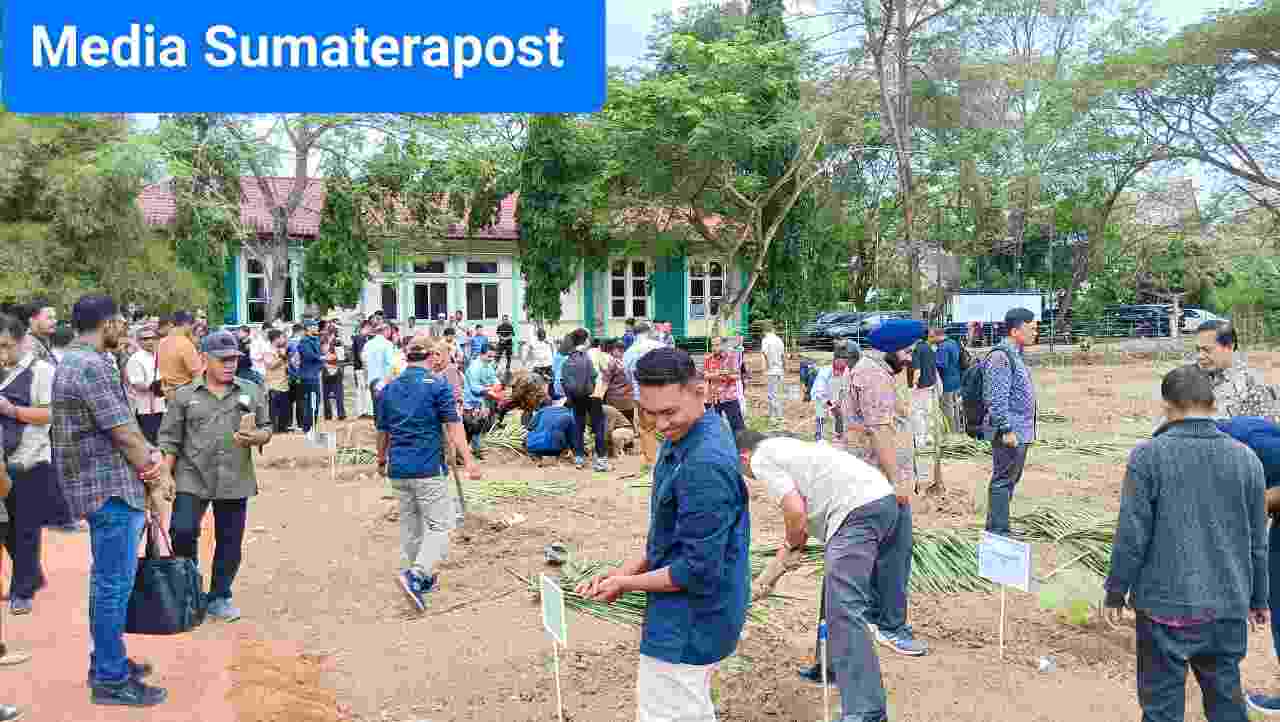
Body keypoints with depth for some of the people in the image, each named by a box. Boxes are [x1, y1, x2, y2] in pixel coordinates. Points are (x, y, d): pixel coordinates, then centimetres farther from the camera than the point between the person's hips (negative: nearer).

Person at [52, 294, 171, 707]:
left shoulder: (73, 361, 14)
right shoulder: (93, 366, -19)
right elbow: (124, 434, -19)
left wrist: (153, 465, 11)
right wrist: (155, 477, -7)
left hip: (104, 486, 11)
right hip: (111, 488, -11)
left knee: (109, 580, 19)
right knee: (114, 584, -2)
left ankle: (107, 661, 31)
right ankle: (111, 680, 7)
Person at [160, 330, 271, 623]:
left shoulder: (251, 391, 6)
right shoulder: (184, 395, 3)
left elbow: (267, 429, 8)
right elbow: (170, 439, 4)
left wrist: (255, 437, -14)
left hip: (235, 481, 1)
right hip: (192, 478, -1)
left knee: (230, 541, 7)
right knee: (182, 531, -10)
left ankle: (219, 597, 23)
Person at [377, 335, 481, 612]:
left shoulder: (388, 389, 9)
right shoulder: (437, 385, -7)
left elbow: (383, 431, 17)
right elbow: (453, 426, -13)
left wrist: (382, 459, 32)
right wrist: (468, 461, -14)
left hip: (398, 469, 6)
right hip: (428, 469, -6)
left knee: (410, 524, 16)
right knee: (440, 525, -1)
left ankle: (423, 578, 27)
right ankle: (416, 575, -19)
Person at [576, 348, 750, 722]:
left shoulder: (704, 465, -30)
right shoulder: (682, 437, 2)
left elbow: (698, 571, -27)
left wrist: (626, 584, -14)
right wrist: (630, 569, 3)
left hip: (688, 624, -10)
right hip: (693, 615, 10)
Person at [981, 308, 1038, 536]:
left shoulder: (1015, 354, 15)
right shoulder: (1001, 357, -17)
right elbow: (997, 399, -22)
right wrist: (1007, 430, -23)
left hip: (1020, 431, 11)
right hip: (1010, 432, -10)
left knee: (1010, 480, 16)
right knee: (1003, 481, -5)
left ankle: (995, 529, 26)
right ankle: (998, 533, 1)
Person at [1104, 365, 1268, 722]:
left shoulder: (1148, 455, -12)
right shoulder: (1245, 458, 0)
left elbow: (1132, 534, -11)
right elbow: (1257, 541, 8)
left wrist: (1116, 591, 0)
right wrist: (1258, 599, 20)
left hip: (1166, 604, -4)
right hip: (1228, 606, 4)